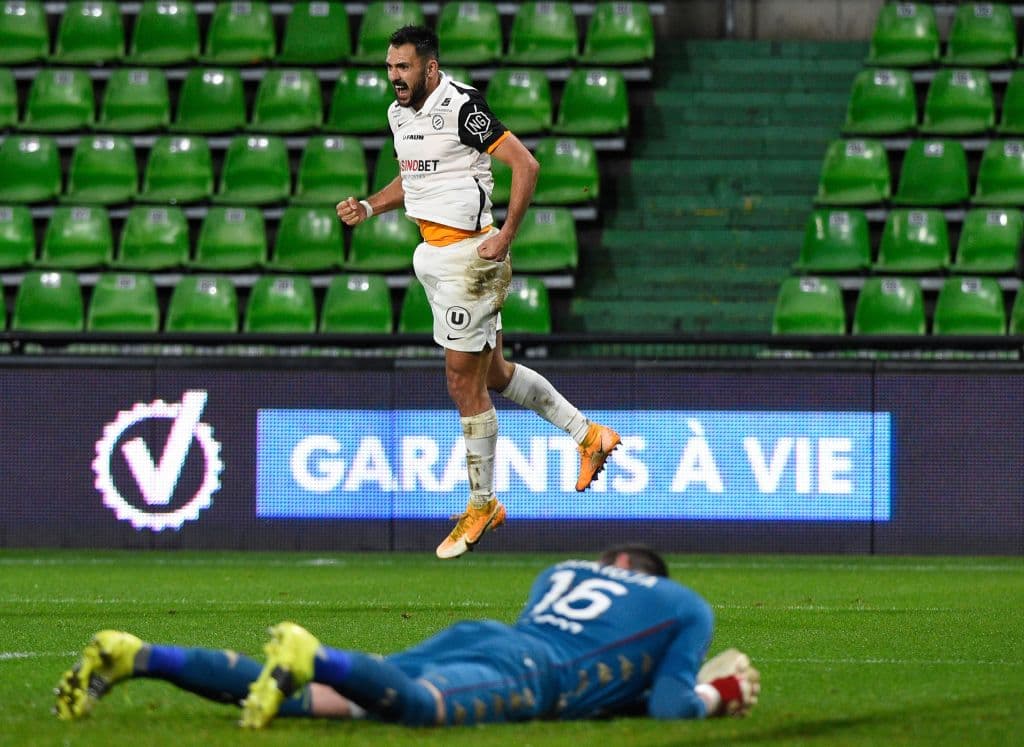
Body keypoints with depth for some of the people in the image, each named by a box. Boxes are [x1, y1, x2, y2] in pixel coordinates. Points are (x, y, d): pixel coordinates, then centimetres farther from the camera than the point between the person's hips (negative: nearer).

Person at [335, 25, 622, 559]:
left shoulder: (461, 106, -18)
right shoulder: (400, 113, 10)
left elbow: (526, 164, -18)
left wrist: (505, 235, -21)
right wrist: (369, 207, 9)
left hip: (467, 257, -9)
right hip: (432, 254, 9)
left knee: (464, 383, -2)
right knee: (492, 373, 16)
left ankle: (481, 505, 10)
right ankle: (587, 435, 28)